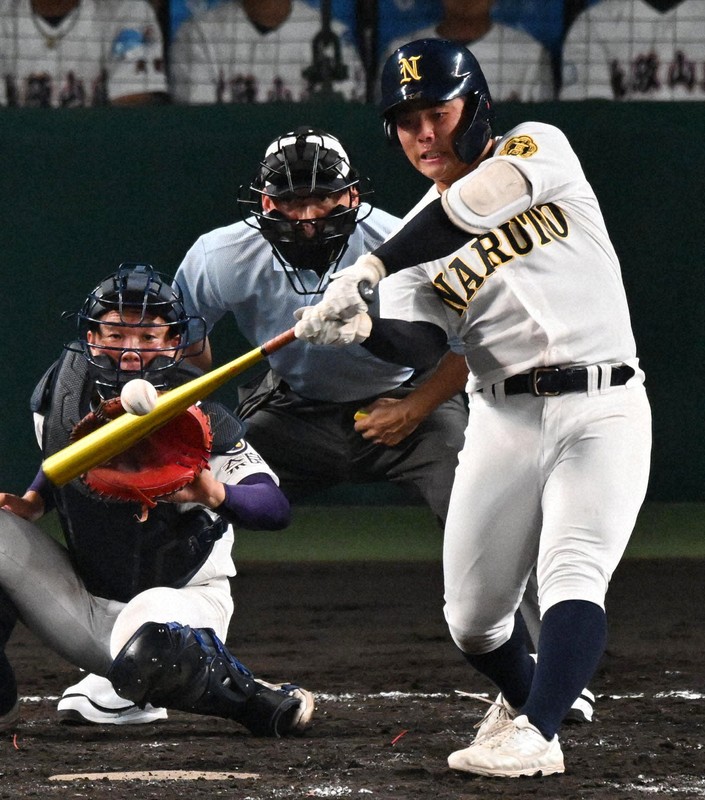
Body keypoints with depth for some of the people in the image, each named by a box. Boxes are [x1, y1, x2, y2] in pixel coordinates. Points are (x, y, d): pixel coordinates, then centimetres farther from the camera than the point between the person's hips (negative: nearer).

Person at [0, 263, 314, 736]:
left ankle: (250, 698, -9)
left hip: (176, 599, -6)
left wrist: (217, 495, -45)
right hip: (83, 602, 6)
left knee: (145, 658, -41)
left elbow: (276, 510, -24)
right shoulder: (59, 395, -4)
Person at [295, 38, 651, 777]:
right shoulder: (421, 235, 9)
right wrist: (357, 328, -28)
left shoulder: (537, 146, 0)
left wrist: (371, 268, -28)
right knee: (472, 617, 7)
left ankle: (535, 737, -33)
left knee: (572, 575, -22)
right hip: (504, 419, 4)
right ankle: (521, 698, 36)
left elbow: (478, 203, -22)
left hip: (602, 410, -4)